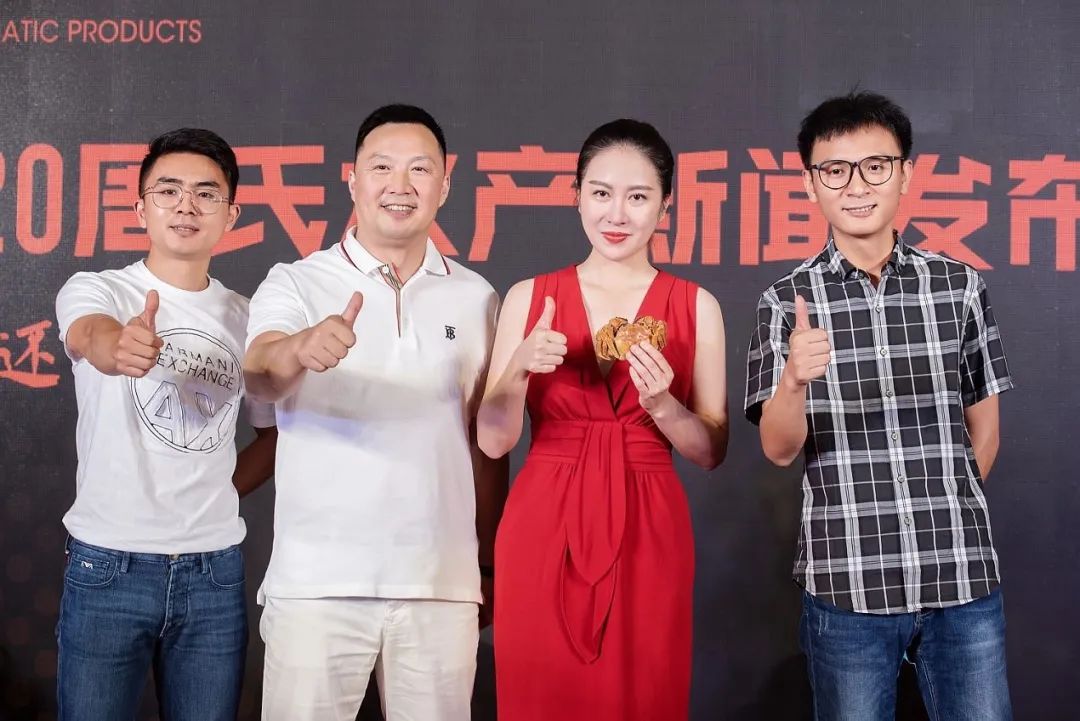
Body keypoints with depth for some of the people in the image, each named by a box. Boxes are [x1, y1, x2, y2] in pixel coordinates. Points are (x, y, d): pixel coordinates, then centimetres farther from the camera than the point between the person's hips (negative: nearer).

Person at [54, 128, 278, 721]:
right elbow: (91, 337, -27)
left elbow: (273, 429, 20)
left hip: (215, 571, 3)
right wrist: (121, 347, -49)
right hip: (108, 565, -3)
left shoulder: (246, 317, 9)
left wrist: (221, 493, 5)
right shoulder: (94, 290, -2)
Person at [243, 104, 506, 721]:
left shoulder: (477, 298, 8)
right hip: (316, 580, -2)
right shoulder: (296, 284, 0)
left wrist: (490, 565, 13)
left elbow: (485, 440, 14)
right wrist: (302, 349, -41)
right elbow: (261, 376, -19)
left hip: (442, 583, 2)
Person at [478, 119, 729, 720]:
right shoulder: (530, 297, 3)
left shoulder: (697, 306, 2)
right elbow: (494, 441, 1)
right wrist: (519, 369, -16)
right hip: (543, 534, 0)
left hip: (648, 538, 0)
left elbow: (712, 452, 4)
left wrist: (661, 405, -15)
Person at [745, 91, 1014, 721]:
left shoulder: (961, 287, 3)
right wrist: (794, 380, -28)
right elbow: (779, 450, -10)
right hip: (849, 585, -1)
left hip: (964, 577, 1)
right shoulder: (788, 302, -1)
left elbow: (983, 427, 12)